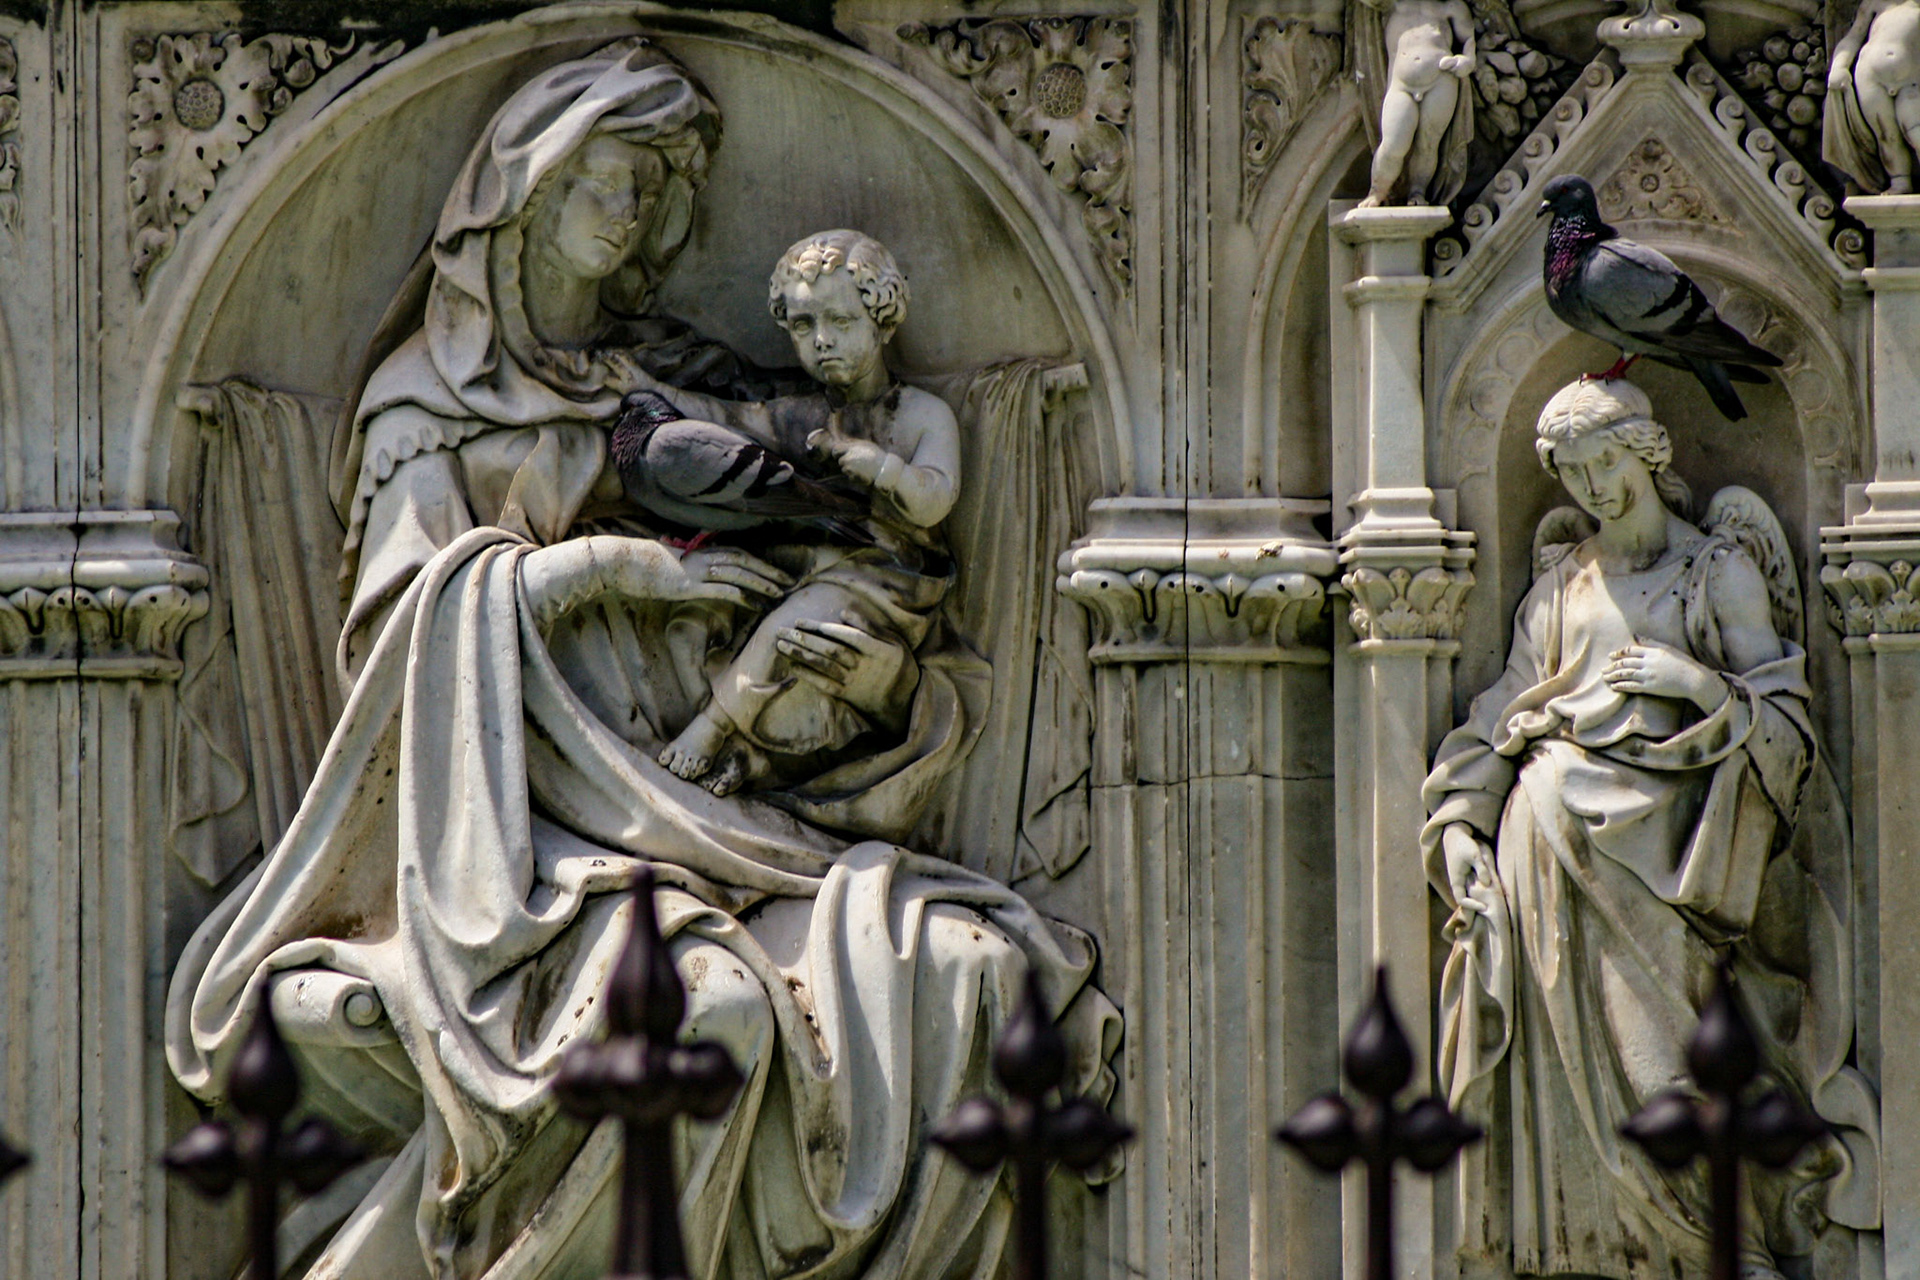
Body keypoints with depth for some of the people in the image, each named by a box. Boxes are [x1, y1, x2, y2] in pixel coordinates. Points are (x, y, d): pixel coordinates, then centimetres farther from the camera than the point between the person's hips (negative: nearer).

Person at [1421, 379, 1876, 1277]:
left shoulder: (1719, 570, 9)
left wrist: (1701, 685, -13)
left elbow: (1782, 720, 4)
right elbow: (1504, 714, 16)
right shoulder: (1561, 584, 20)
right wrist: (1462, 824, 3)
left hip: (1661, 812, -3)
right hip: (1557, 814, 3)